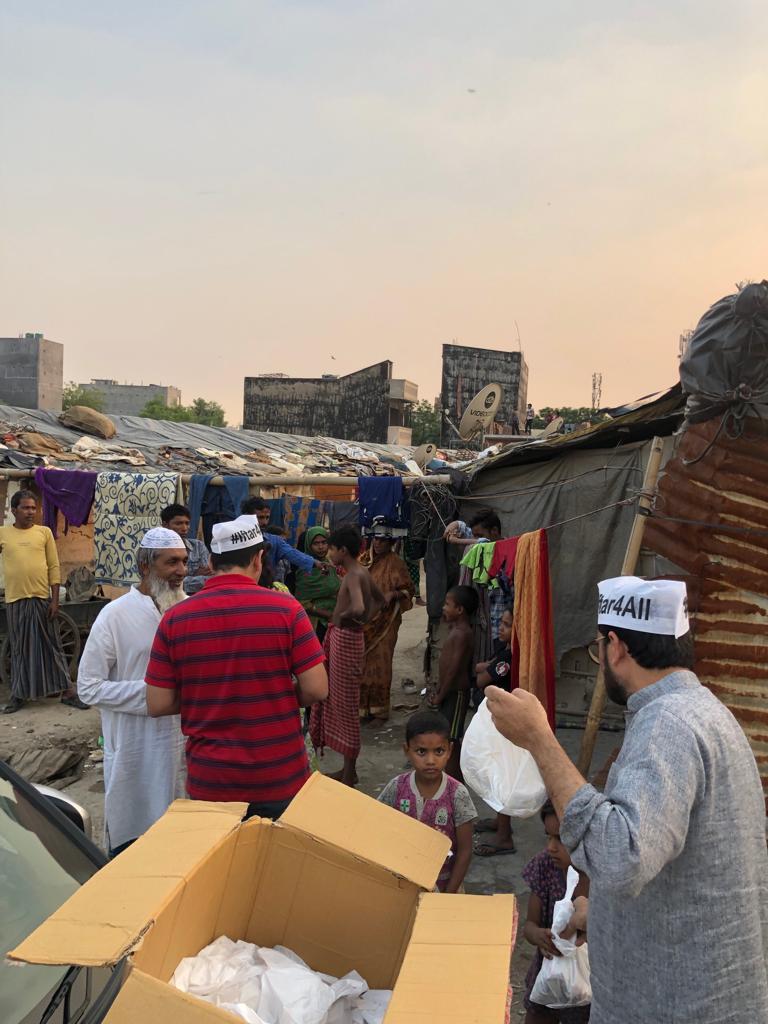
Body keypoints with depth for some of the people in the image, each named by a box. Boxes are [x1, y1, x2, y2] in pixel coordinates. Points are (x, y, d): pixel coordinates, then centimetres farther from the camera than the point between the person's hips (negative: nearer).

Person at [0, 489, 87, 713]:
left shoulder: (44, 532, 1)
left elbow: (54, 567, 0)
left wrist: (55, 600, -5)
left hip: (42, 598, -1)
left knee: (52, 646, 6)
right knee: (19, 648, 10)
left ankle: (67, 691, 11)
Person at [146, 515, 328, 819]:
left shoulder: (175, 619, -7)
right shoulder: (286, 609, -12)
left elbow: (158, 705, -5)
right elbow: (317, 689, -12)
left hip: (208, 783, 2)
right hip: (281, 781, -1)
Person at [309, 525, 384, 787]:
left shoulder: (353, 576, -19)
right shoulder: (361, 572, 10)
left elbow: (357, 608, -37)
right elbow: (379, 599, 24)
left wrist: (341, 617, -18)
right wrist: (364, 620, 14)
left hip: (345, 639, -10)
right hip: (343, 638, 10)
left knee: (345, 705, 0)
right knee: (341, 702, 17)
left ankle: (350, 772, 11)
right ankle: (348, 768, 28)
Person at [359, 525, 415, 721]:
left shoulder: (396, 563, -5)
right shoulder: (364, 560, 8)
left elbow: (408, 590, -4)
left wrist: (393, 594, -20)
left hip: (384, 620, -4)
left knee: (380, 662, -1)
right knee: (361, 662, 5)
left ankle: (378, 707, 10)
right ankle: (363, 705, 15)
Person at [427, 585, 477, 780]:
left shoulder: (461, 634, -21)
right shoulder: (456, 629, 9)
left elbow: (454, 670, -22)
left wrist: (439, 696, -15)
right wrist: (438, 692, 13)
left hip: (455, 693, -10)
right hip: (449, 692, 10)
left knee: (451, 738, -1)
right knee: (449, 737, 18)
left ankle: (454, 779, 8)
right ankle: (455, 777, 29)